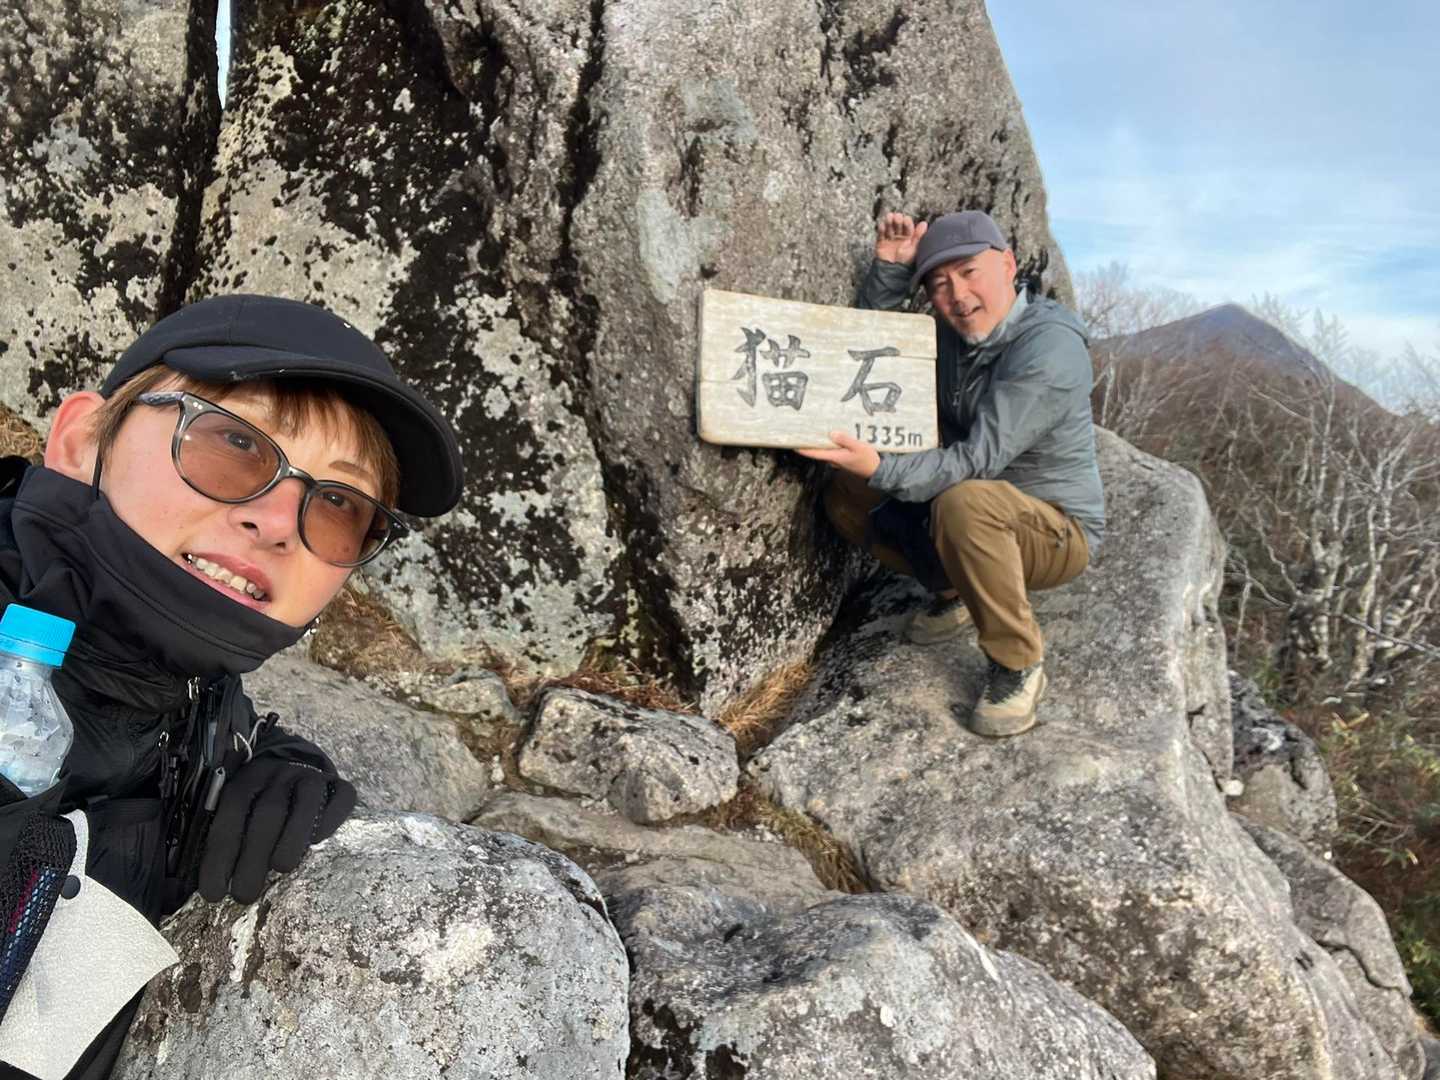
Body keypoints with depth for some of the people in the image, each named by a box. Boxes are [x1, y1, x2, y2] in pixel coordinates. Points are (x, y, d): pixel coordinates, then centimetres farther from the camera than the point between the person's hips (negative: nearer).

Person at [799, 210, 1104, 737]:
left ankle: (1018, 664, -18)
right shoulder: (950, 335, 1)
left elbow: (978, 461, -31)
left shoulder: (1049, 347, -24)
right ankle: (956, 591, 15)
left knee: (965, 502, -40)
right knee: (845, 496, 0)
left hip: (1058, 531, -7)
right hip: (970, 513, 8)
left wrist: (881, 469, -44)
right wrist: (890, 270, -7)